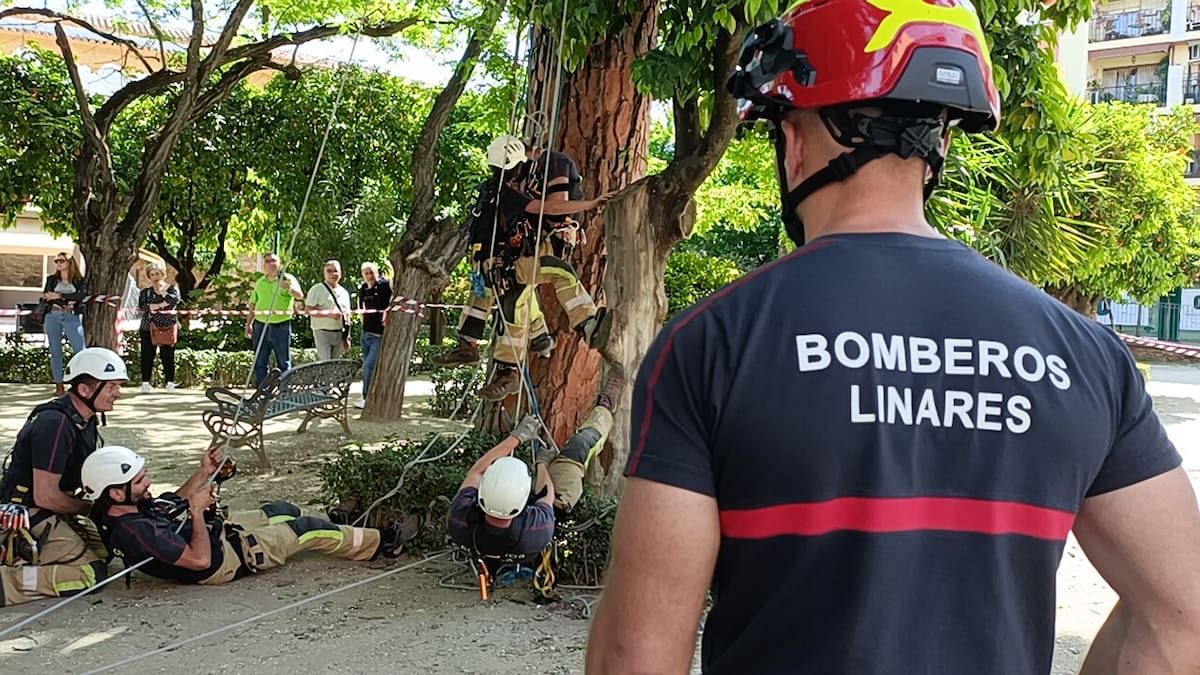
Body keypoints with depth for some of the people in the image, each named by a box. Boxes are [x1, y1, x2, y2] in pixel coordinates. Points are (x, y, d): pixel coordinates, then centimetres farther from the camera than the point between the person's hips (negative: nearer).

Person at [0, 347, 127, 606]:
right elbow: (45, 497, -23)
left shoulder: (84, 420, 8)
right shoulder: (56, 424, -23)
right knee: (92, 574, -18)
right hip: (28, 516, -10)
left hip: (49, 515, 10)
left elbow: (84, 478, 15)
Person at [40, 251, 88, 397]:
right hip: (52, 317, 3)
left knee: (80, 350, -12)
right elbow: (44, 298, 5)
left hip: (71, 317, -3)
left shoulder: (80, 280, 8)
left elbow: (81, 295, -10)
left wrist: (59, 296, -11)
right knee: (55, 352, 1)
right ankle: (59, 386, 3)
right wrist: (66, 301, -9)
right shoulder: (51, 279, 15)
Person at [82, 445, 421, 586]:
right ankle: (382, 542, 18)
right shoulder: (135, 531, -35)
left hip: (217, 529, 9)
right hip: (226, 557, -9)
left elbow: (170, 504, 13)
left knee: (282, 511, 18)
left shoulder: (134, 506, -7)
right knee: (308, 528, 0)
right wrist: (198, 511, -25)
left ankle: (337, 528, 41)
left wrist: (203, 473, 2)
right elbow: (200, 560, -33)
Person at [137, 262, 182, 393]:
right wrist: (163, 305, -15)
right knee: (147, 355, -1)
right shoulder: (145, 291, 12)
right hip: (148, 327, 1)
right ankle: (145, 382, 2)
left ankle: (170, 383, 1)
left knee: (168, 355, -2)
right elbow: (141, 305, -7)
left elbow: (175, 300, -12)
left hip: (169, 327, -1)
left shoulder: (173, 288, 9)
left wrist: (163, 291, -6)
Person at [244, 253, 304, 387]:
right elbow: (253, 305, 21)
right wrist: (248, 324, 15)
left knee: (284, 363, 3)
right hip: (261, 326, 4)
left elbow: (300, 296, -20)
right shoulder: (260, 282, 13)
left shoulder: (287, 279, -2)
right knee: (260, 363, 6)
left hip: (281, 327, -4)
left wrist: (289, 288, -40)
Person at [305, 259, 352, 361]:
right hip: (323, 333, -6)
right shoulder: (317, 289, -4)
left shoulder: (344, 292, 14)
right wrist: (328, 314, -21)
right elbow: (308, 309, -12)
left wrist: (347, 338, 15)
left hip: (339, 334, 6)